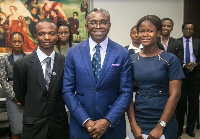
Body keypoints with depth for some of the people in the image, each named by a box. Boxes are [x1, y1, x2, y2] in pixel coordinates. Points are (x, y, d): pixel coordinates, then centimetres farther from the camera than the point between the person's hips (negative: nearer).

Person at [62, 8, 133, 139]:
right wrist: (86, 121, -10)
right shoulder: (73, 53, -2)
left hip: (112, 126, 0)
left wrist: (107, 121, -13)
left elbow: (126, 92, -4)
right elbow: (67, 90, -2)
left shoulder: (123, 54, -4)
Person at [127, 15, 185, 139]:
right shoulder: (132, 60, 1)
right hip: (138, 121, 2)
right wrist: (133, 124, -6)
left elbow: (175, 95, -9)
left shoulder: (170, 60, -6)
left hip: (164, 123, -2)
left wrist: (160, 126, -12)